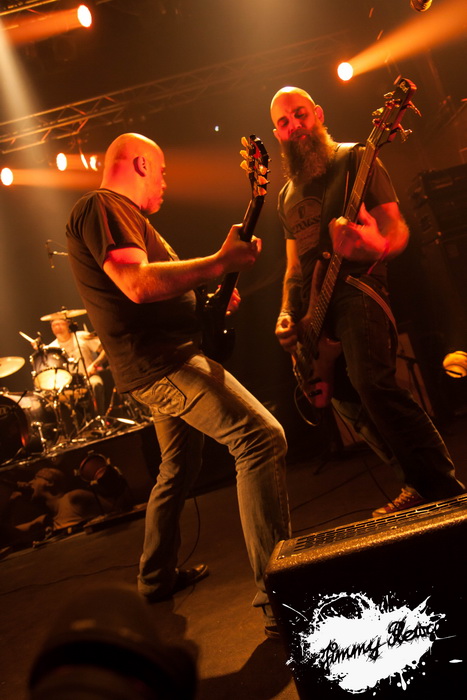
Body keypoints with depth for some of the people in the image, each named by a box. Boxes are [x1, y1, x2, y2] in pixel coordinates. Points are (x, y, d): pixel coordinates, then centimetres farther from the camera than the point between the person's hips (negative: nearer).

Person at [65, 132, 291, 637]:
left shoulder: (118, 213, 24)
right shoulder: (102, 207, -10)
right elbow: (139, 283, -26)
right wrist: (220, 262, -20)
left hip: (159, 362, 11)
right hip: (159, 362, -11)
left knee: (180, 467, 22)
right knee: (262, 436, -20)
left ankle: (156, 577, 39)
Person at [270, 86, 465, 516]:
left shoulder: (353, 160, 2)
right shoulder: (287, 195, 20)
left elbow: (398, 228, -6)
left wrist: (378, 244, -30)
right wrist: (287, 313, 9)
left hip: (356, 289, -7)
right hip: (313, 306, 7)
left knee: (370, 382, -27)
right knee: (347, 398, 3)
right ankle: (419, 486, 17)